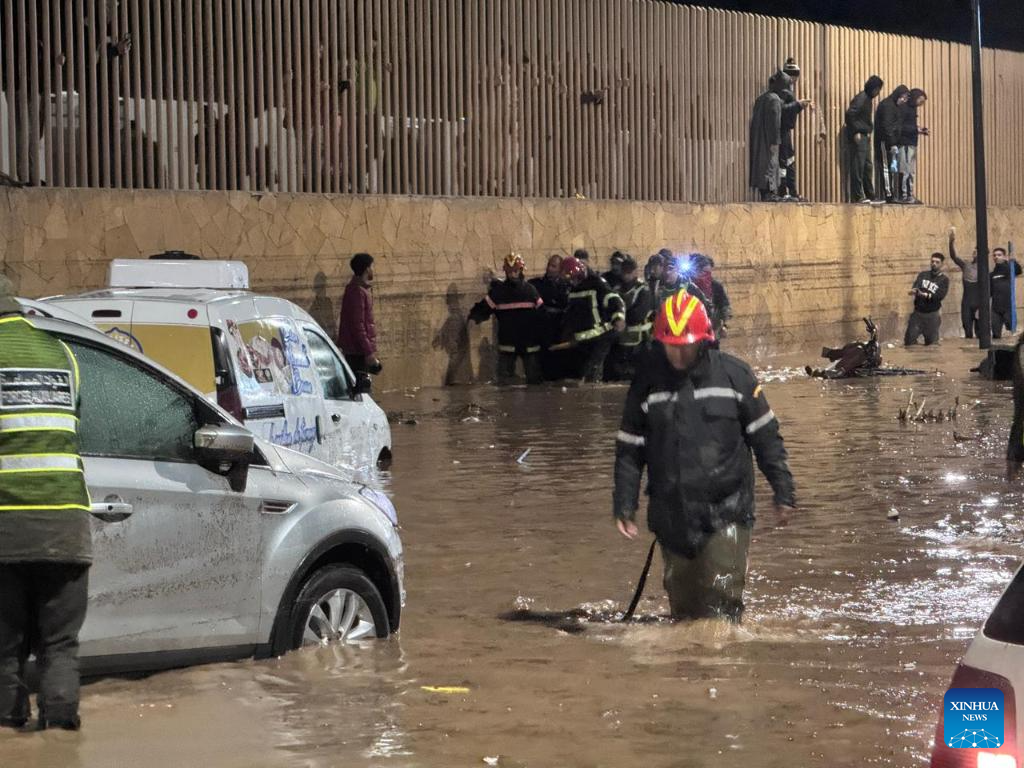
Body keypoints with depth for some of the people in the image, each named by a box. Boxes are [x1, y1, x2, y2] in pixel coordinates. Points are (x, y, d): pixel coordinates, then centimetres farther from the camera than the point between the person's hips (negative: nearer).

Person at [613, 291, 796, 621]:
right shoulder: (647, 382, 2)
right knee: (683, 603, 8)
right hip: (672, 515, 2)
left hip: (727, 508, -2)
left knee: (722, 594, -12)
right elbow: (629, 449, 8)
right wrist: (624, 505, 3)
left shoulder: (733, 374, -2)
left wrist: (784, 492, 4)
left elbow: (766, 437, 5)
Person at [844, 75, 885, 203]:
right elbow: (850, 114, -22)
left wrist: (868, 131, 12)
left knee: (867, 166, 12)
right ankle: (857, 196, -8)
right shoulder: (861, 98, -13)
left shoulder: (868, 99, 16)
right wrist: (855, 132, -20)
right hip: (857, 137, -10)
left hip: (864, 136, 10)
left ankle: (870, 196, 17)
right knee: (858, 167, -9)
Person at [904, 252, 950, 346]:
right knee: (909, 341, -3)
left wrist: (924, 295, -24)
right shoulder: (923, 275, 9)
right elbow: (916, 286, -9)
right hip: (917, 312, 3)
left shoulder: (944, 280, 0)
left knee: (931, 342, 0)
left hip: (932, 314, -3)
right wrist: (914, 290, -34)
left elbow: (940, 296, -14)